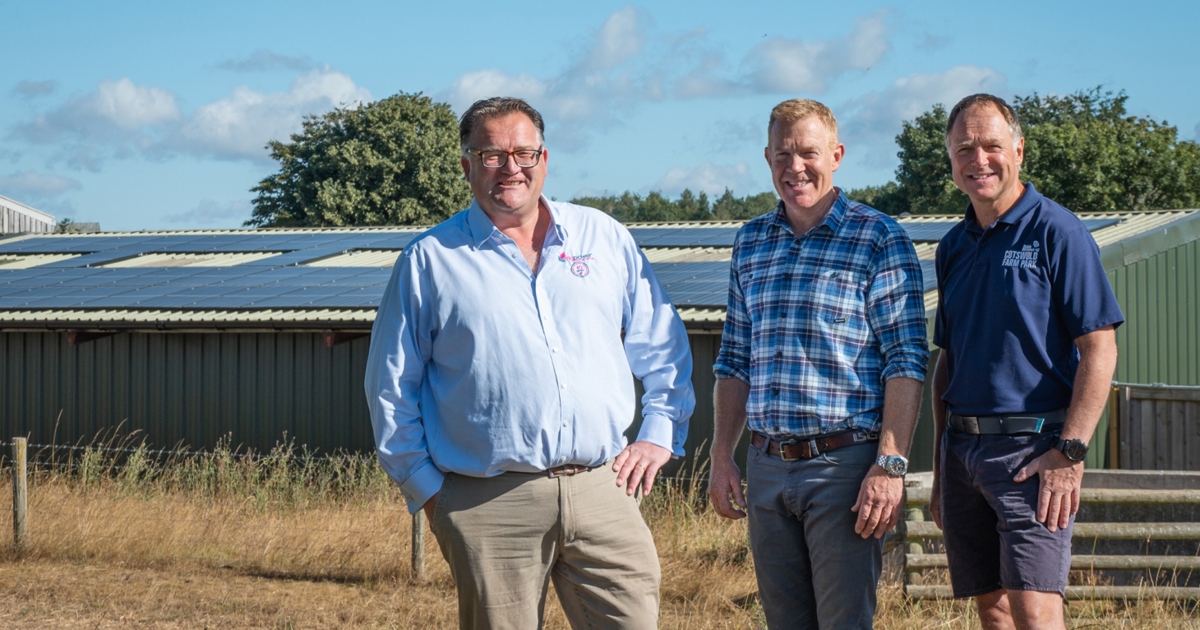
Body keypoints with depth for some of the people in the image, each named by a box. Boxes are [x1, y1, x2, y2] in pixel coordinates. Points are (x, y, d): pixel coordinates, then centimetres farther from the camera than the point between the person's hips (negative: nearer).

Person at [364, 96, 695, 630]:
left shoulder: (603, 237, 12)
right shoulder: (430, 260, 5)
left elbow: (662, 345, 21)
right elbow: (391, 386, 9)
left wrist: (660, 434, 10)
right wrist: (426, 486, 4)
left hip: (602, 491, 2)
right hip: (489, 505, -2)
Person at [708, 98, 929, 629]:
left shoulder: (879, 240, -4)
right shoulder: (749, 244, 13)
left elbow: (905, 361, -8)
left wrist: (891, 465, -16)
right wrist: (722, 458, 11)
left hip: (843, 464, -5)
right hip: (766, 466, 5)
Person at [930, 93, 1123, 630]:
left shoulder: (1057, 231, -6)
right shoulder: (954, 246, 15)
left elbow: (1099, 349, -10)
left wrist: (1070, 451, -18)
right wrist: (940, 468, 17)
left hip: (1032, 445, -7)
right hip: (962, 445, 7)